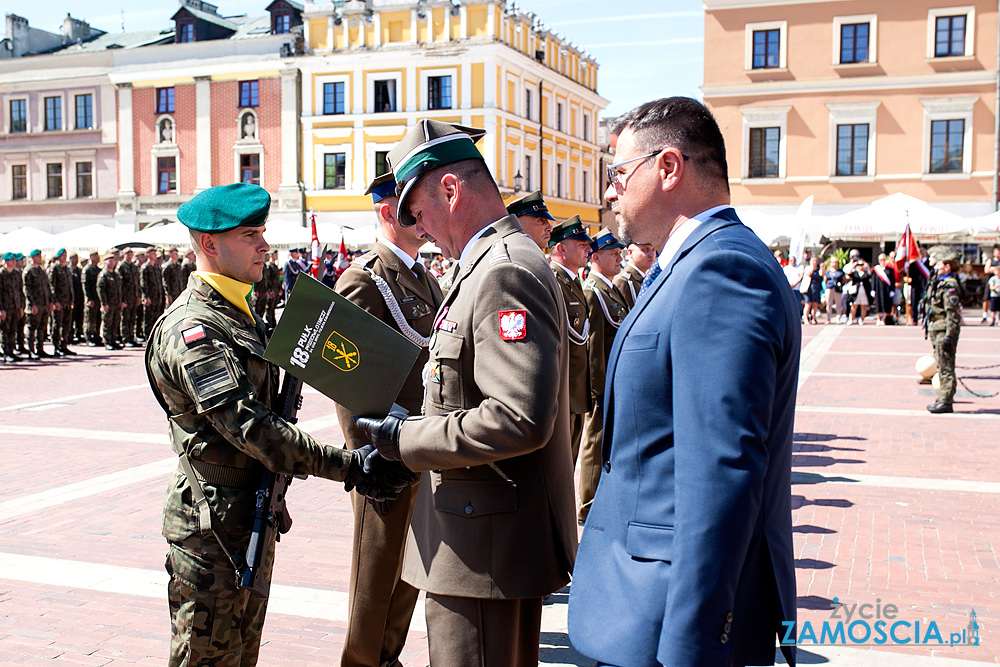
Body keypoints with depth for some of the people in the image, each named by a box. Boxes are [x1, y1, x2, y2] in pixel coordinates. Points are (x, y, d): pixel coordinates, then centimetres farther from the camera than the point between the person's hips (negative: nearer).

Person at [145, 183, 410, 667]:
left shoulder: (239, 314, 12)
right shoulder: (190, 331, -20)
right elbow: (249, 427, -30)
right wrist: (348, 468, -33)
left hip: (252, 517, 10)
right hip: (213, 526, -9)